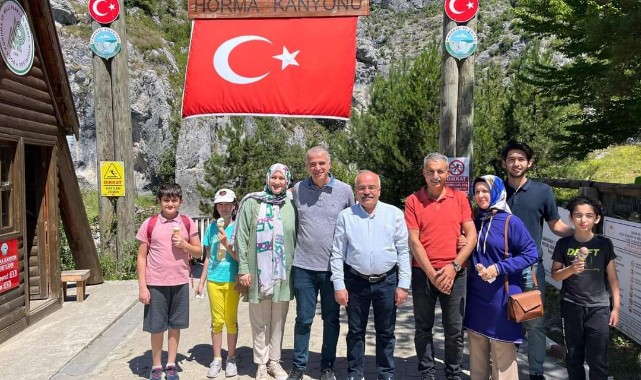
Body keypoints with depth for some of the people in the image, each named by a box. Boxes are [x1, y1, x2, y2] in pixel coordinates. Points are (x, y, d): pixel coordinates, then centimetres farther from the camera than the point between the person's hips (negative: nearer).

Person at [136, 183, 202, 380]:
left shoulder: (188, 223, 2)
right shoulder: (149, 224, -3)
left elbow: (198, 252, 7)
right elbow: (141, 257, -1)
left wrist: (184, 244, -14)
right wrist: (142, 286, -6)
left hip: (180, 282, 2)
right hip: (155, 283, -1)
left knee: (175, 325, 11)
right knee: (156, 327, 8)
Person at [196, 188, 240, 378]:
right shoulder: (211, 227, 3)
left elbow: (241, 257, -8)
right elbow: (208, 257, 9)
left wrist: (227, 244, -22)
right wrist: (201, 281, 9)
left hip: (232, 281, -2)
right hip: (214, 281, 2)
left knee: (231, 320, 7)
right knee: (217, 321, 8)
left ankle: (231, 359, 21)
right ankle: (217, 359, 21)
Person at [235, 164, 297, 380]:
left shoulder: (291, 206, 4)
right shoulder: (252, 203, -2)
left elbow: (296, 239, 10)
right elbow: (241, 237, -4)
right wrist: (243, 268, -8)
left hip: (283, 272, 2)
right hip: (259, 271, -2)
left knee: (278, 320, 11)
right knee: (259, 320, 8)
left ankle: (274, 360, 25)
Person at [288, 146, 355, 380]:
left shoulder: (345, 190, -1)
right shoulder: (297, 190, 1)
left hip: (334, 267, 0)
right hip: (304, 266, 1)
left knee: (331, 319, 11)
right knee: (303, 318, 9)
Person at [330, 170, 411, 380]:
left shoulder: (394, 214, -1)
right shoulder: (346, 216, -1)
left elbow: (403, 251, 0)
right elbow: (337, 253, 1)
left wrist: (403, 284, -3)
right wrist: (339, 285, -3)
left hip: (387, 282, 0)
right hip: (355, 282, 0)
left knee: (386, 332, 12)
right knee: (355, 332, 12)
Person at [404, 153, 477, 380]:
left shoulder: (459, 198, 3)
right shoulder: (413, 201, -1)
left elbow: (471, 236, 1)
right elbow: (413, 241, -5)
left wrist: (454, 266, -9)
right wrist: (431, 273, -11)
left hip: (454, 273, 1)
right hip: (423, 273, 0)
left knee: (455, 329, 8)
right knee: (423, 328, 10)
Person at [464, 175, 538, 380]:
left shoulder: (511, 222, -10)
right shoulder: (475, 221, 6)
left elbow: (531, 254, -11)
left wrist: (499, 268, -18)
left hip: (501, 297, -5)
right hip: (476, 296, 6)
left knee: (502, 352, 5)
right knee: (477, 352, 16)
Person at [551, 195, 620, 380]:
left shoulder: (604, 244, -3)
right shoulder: (563, 244, -3)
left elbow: (612, 277, 2)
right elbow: (555, 274, 3)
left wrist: (616, 306, 1)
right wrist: (571, 269, -17)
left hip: (599, 308, -1)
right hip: (571, 307, 1)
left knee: (597, 360, 3)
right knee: (573, 357, 13)